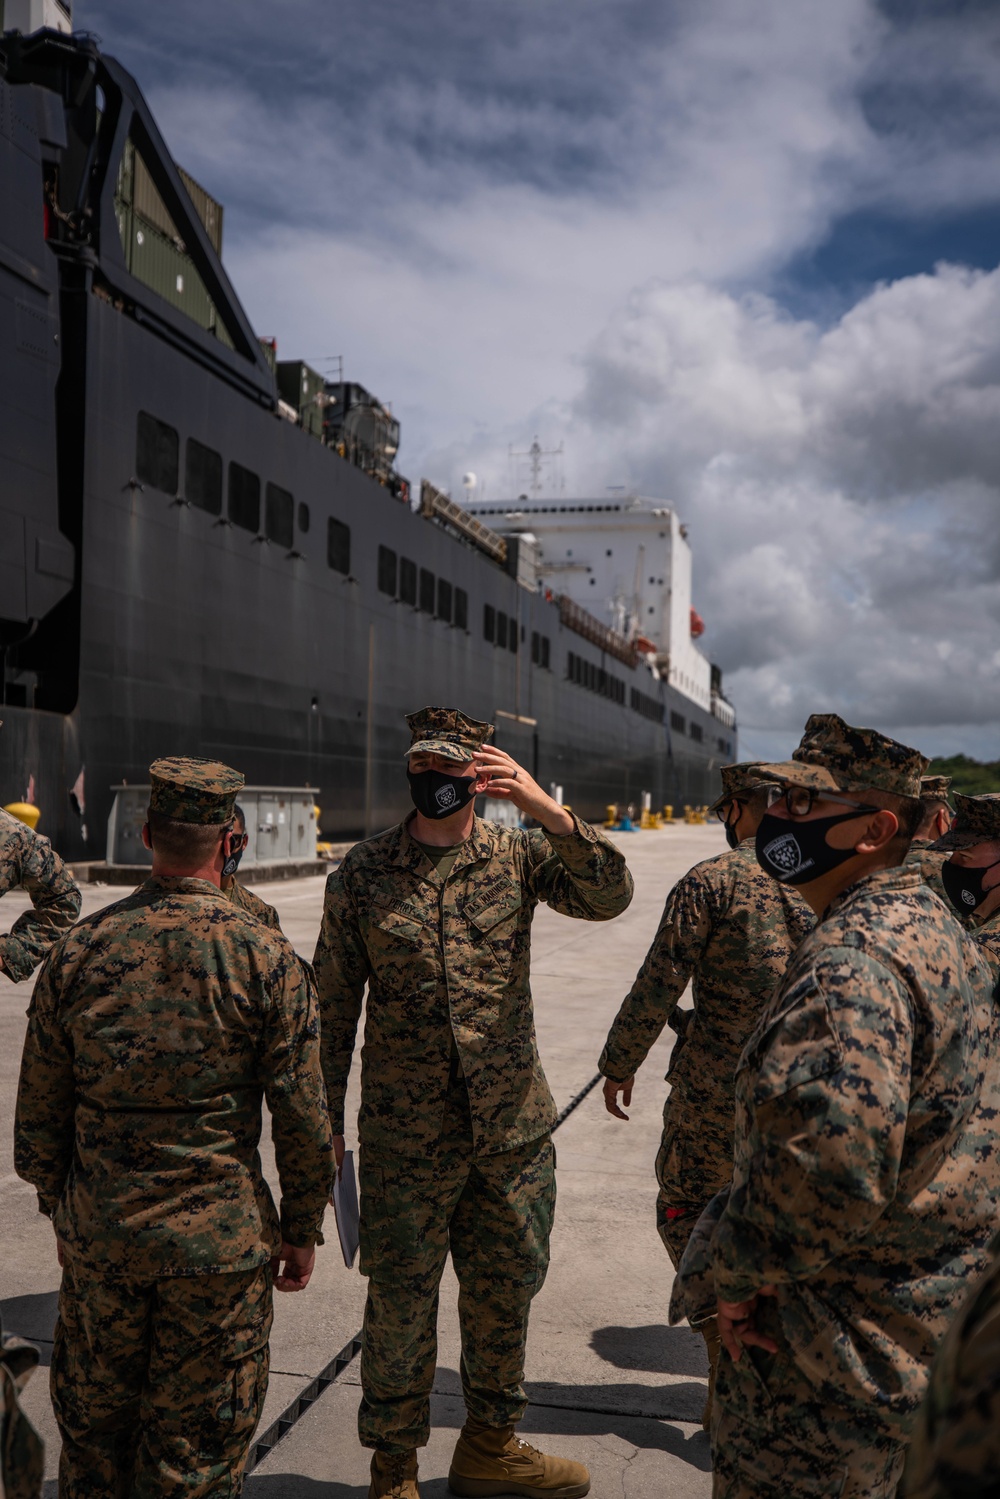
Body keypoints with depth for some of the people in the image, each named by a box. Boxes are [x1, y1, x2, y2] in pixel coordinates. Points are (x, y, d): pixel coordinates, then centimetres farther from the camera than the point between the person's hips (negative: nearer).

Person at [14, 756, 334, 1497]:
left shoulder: (78, 950, -4)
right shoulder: (267, 957, -12)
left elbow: (39, 1114, 4)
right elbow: (302, 1117, -8)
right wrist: (302, 1229, 4)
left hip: (97, 1239, 3)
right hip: (220, 1241, -2)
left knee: (93, 1434, 21)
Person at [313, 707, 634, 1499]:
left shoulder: (519, 854, -1)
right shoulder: (361, 873, -2)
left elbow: (609, 896, -18)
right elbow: (335, 1005, 2)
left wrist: (545, 810, -31)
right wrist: (325, 1122, 3)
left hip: (515, 1127, 2)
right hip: (406, 1134, -2)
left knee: (506, 1290, 16)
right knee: (401, 1301, 8)